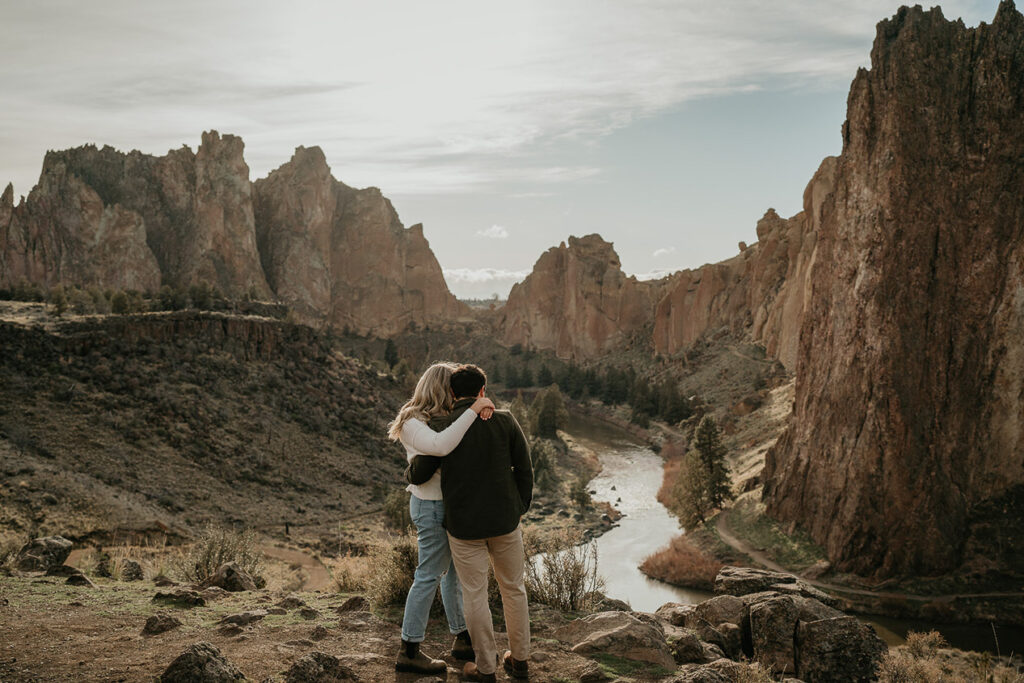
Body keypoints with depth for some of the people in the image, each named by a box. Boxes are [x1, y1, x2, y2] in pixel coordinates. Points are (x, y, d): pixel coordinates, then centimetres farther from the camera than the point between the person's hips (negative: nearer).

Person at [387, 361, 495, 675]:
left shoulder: (440, 420, 11)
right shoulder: (413, 424, -18)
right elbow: (441, 446, -38)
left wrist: (480, 411, -21)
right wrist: (472, 411, -35)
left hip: (448, 504, 9)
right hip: (432, 507, -9)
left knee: (455, 572, 16)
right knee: (429, 576, -2)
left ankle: (463, 639, 29)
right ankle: (409, 652, 7)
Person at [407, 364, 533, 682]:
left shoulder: (441, 426, -9)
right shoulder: (505, 421, -5)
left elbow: (418, 475, -3)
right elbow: (524, 469, -1)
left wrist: (410, 468, 21)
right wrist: (520, 509, 12)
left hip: (463, 525, -2)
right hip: (505, 520, 2)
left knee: (475, 595, 8)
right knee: (513, 588, 17)